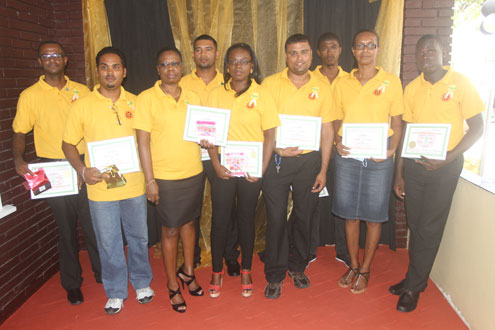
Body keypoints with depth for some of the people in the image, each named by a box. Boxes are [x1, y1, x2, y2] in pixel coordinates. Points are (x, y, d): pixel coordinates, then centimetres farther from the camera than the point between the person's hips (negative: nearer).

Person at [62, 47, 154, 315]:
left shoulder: (135, 102, 2)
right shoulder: (82, 106, -4)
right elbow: (68, 144, 2)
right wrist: (82, 170, -14)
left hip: (134, 184, 2)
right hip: (100, 188, -1)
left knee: (139, 237, 16)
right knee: (108, 243, 11)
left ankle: (142, 283, 38)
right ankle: (115, 292, 32)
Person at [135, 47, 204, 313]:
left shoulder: (192, 97, 7)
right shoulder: (146, 99, -7)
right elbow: (143, 141, -10)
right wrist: (150, 180, -13)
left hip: (194, 172, 4)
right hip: (165, 177, -4)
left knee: (189, 222, 17)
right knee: (170, 230, 6)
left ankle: (188, 272, 37)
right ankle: (173, 285, 25)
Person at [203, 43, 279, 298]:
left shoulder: (261, 95, -2)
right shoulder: (216, 95, 2)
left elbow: (270, 135, -3)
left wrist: (262, 169, -9)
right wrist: (216, 165, -7)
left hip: (250, 169, -1)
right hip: (223, 169, 1)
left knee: (246, 219, 11)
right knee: (219, 220, 6)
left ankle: (246, 271, 29)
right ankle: (217, 272, 26)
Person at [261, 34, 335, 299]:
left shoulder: (322, 88, 4)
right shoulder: (270, 84, -1)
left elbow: (327, 130, 5)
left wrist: (323, 170, 1)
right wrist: (276, 148, -16)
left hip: (309, 160, 2)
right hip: (276, 160, -2)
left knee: (304, 216, 12)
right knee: (276, 218, 3)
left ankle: (297, 267, 34)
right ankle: (275, 275, 20)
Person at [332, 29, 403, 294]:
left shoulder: (391, 82, 2)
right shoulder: (342, 84, 9)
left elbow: (397, 123, 5)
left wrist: (392, 149, -11)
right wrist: (337, 142, -6)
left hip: (378, 159, -2)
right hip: (347, 156, 2)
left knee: (374, 216, 5)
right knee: (350, 214, 10)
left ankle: (365, 270, 23)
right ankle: (353, 266, 28)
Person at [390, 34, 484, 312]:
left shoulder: (460, 83, -5)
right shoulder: (412, 89, 6)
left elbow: (477, 128, -5)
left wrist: (447, 158, -16)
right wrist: (399, 173, 8)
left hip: (445, 165, -4)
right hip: (414, 163, 4)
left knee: (429, 228, 1)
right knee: (415, 224, 11)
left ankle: (413, 288, 15)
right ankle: (417, 279, 28)